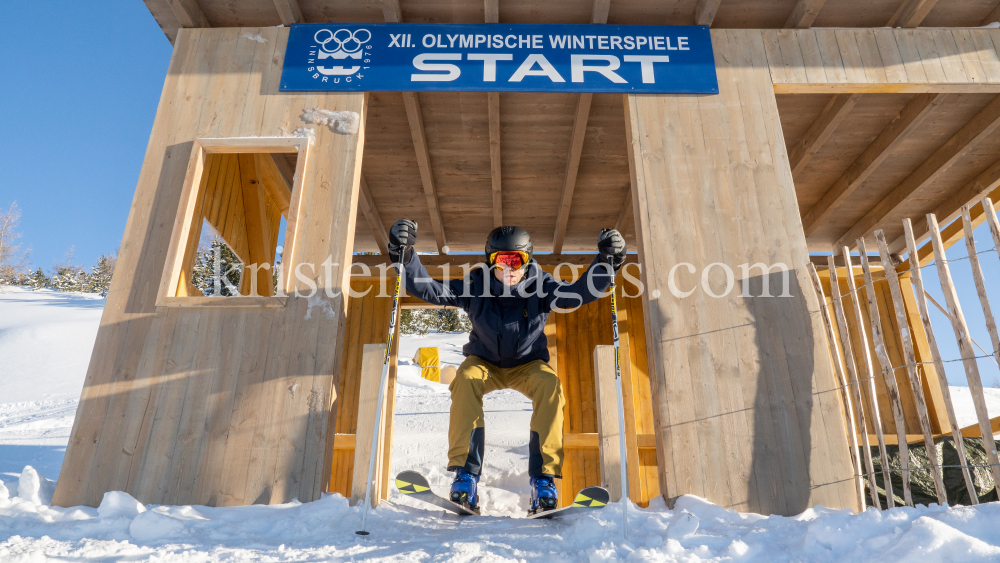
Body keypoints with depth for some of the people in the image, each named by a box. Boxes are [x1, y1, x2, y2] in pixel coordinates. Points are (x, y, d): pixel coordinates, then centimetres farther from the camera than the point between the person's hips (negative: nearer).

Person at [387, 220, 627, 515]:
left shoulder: (540, 286, -16)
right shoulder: (475, 286, -17)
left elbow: (577, 293, -29)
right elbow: (429, 289, -22)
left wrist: (606, 261, -42)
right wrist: (405, 256, -36)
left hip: (528, 364, 0)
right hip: (484, 362, 0)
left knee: (549, 384, -32)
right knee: (465, 379, -34)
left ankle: (544, 479, -27)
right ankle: (465, 475, -30)